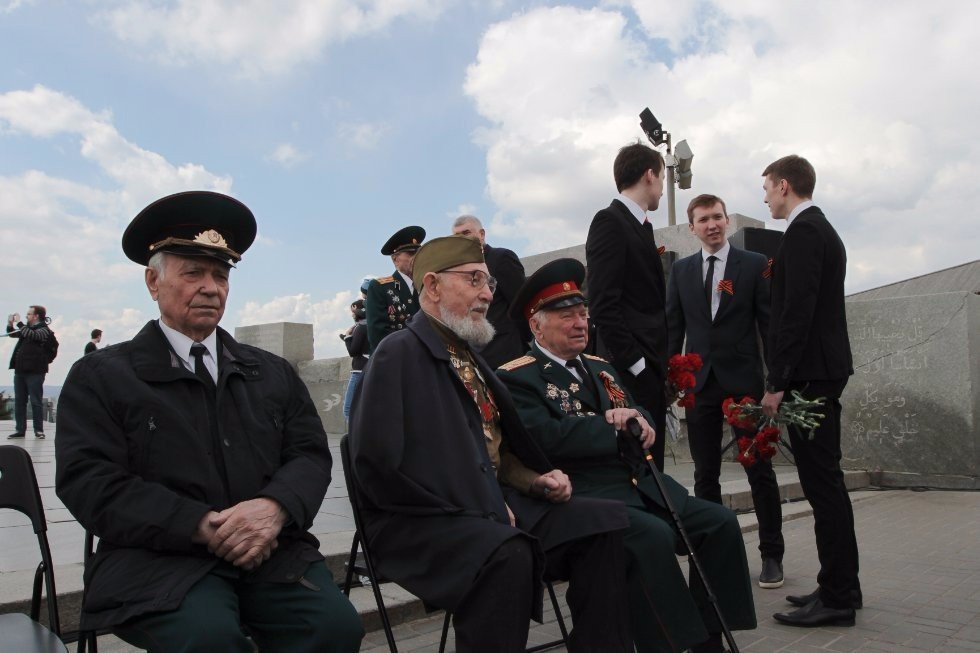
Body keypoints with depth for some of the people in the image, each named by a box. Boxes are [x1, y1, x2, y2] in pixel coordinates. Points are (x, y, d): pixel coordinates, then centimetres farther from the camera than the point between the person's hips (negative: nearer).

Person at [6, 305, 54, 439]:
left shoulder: (45, 330, -7)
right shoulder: (27, 328, 17)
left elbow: (31, 335, -25)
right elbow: (12, 334, 32)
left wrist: (19, 322, -16)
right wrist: (10, 324, 13)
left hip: (34, 372, -8)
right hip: (20, 370, 8)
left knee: (36, 402, -3)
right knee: (19, 401, 9)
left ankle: (39, 430, 3)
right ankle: (20, 430, 14)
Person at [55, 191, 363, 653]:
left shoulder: (273, 373, 16)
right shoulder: (100, 376, 5)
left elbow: (310, 454, 9)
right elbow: (90, 481, -6)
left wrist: (275, 507, -15)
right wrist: (203, 527, -18)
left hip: (271, 550, 4)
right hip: (160, 558, -3)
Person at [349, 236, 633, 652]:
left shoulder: (468, 355, 17)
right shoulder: (399, 354, -10)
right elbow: (379, 466, -19)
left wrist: (535, 481, 5)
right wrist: (471, 507, -16)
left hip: (489, 507, 8)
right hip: (419, 521, -8)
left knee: (605, 521, -6)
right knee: (507, 552, -37)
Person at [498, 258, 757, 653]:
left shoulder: (600, 369, 22)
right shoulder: (517, 378, -4)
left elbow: (639, 417, 19)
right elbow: (546, 437, -20)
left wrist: (635, 419, -7)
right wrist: (615, 426, -13)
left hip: (639, 485, 8)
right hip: (584, 495, -8)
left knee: (720, 521, -6)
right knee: (654, 535, -32)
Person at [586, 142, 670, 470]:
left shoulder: (641, 226, 19)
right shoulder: (610, 222, -8)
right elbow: (604, 304, -17)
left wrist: (661, 367, 11)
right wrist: (635, 364, -18)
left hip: (651, 368, 9)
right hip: (631, 372, -9)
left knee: (651, 465, 12)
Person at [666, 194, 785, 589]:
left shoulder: (754, 264, 2)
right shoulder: (681, 271, 10)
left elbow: (769, 323, 0)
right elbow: (672, 328, 9)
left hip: (744, 380, -2)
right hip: (700, 382, 3)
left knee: (760, 471, 4)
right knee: (705, 474, 8)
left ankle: (771, 554, 16)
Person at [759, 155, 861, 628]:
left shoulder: (803, 231, -12)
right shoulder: (821, 229, 20)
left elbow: (798, 311, -21)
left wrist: (778, 382, -20)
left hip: (809, 374, -10)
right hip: (822, 371, 10)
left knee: (822, 482, -6)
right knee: (825, 481, 14)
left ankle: (837, 598, 2)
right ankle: (840, 587, 23)